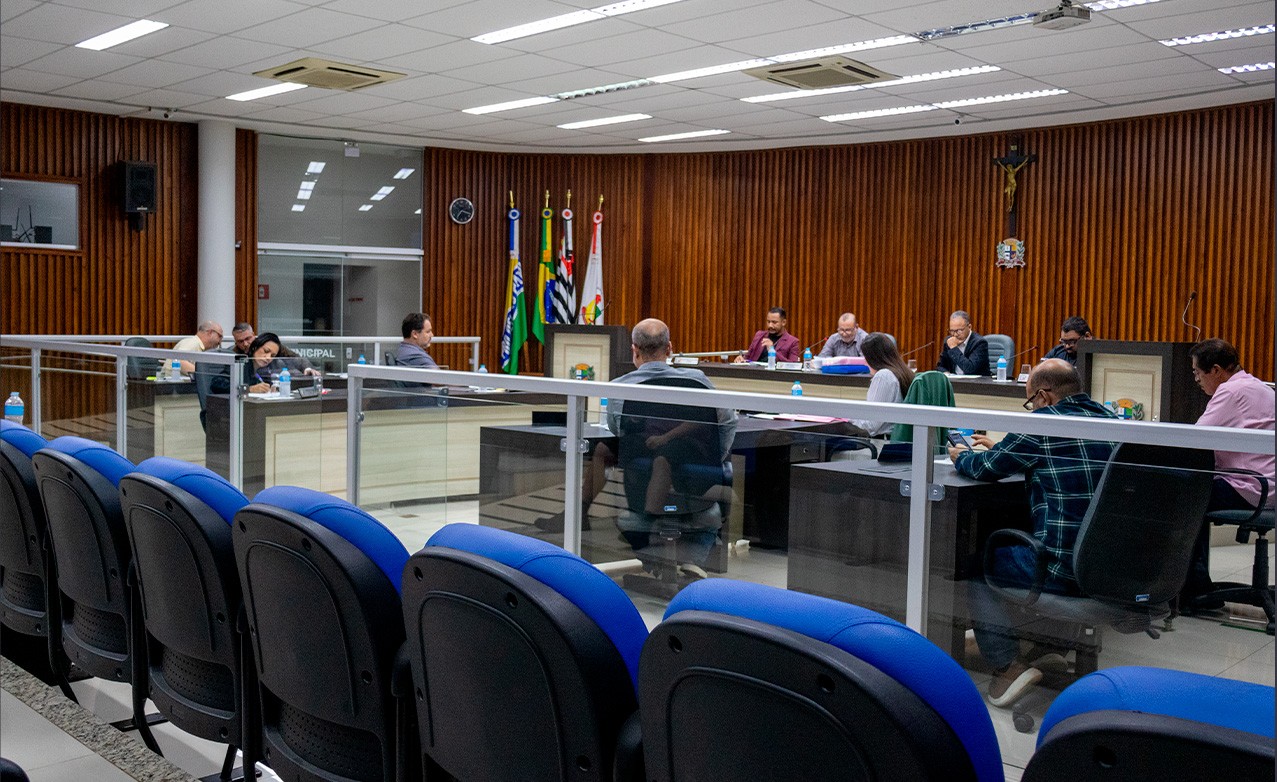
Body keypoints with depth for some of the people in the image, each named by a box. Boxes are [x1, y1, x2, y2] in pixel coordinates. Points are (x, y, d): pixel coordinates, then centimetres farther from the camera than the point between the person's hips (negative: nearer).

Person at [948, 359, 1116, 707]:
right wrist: (1000, 448, 33)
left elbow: (985, 468, -2)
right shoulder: (1108, 418, 13)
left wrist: (960, 457, 19)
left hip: (1065, 568, -9)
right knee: (1013, 541, 33)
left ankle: (1007, 665, -1)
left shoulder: (1045, 422, -11)